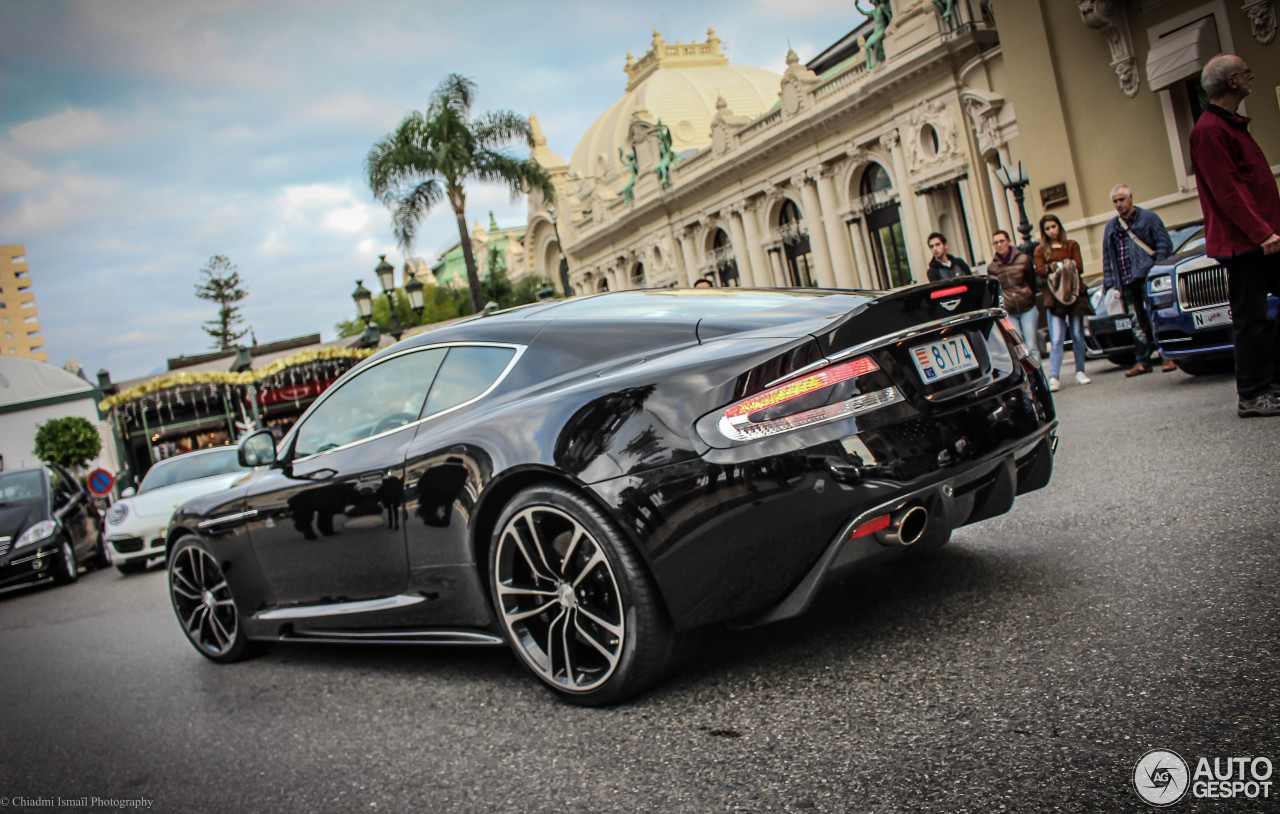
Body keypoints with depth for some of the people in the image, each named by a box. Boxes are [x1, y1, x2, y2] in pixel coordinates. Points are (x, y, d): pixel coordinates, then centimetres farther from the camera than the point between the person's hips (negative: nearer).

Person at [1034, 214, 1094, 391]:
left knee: (1078, 335, 3)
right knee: (1056, 340, -9)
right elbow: (1040, 270, -2)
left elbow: (1079, 266, 1)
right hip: (1053, 297, -1)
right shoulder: (1040, 250, 12)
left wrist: (1062, 267, -14)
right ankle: (1053, 378, -15)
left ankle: (1080, 372, 14)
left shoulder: (1071, 245, 13)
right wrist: (1053, 267, -20)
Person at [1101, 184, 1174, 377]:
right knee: (1138, 323, 6)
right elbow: (1107, 256, 19)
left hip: (1147, 278, -4)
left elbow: (1165, 244, 0)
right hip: (1126, 282, 4)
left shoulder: (1148, 218, 4)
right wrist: (1109, 282, 11)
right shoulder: (1111, 226, 18)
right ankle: (1142, 361, 8)